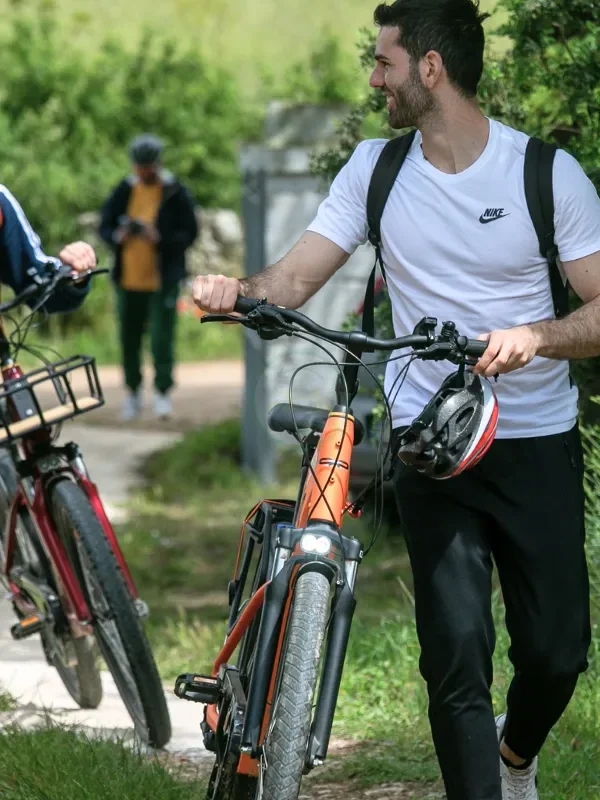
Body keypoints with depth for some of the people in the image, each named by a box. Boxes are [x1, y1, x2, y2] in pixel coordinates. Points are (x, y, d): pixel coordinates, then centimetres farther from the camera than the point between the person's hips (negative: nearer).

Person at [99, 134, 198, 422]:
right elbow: (105, 225, 10)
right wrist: (117, 237, -13)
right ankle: (133, 392, 22)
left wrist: (160, 239, -23)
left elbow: (189, 233, -6)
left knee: (162, 338, -8)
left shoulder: (175, 193, -5)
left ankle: (162, 392, 2)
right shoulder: (125, 191, 5)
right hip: (128, 277, 4)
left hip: (163, 279, -4)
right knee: (129, 338, 9)